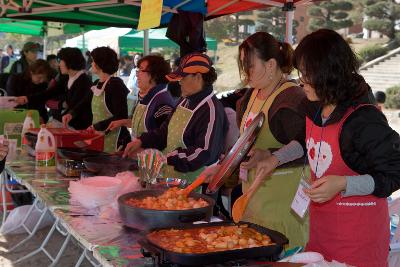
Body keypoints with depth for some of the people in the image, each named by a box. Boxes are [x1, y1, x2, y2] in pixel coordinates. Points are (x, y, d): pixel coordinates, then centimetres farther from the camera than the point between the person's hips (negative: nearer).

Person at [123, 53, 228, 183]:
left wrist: (168, 158, -23)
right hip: (169, 175, 8)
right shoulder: (185, 101, 12)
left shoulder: (211, 110, -18)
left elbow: (205, 153, -24)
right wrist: (141, 141, 7)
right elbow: (166, 131, 22)